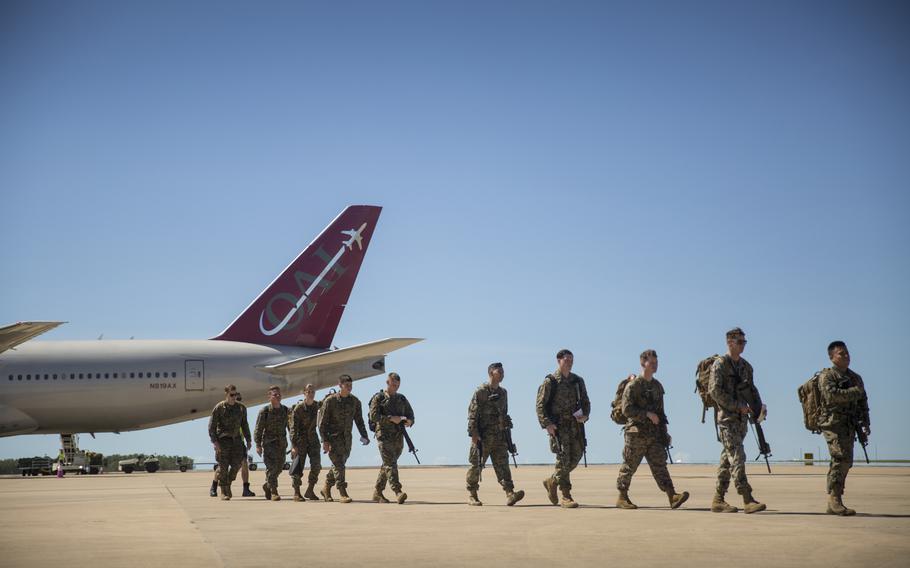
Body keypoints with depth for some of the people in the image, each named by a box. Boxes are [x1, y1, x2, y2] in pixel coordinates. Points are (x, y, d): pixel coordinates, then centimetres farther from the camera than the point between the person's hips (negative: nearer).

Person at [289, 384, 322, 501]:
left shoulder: (317, 405, 3)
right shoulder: (298, 408, -12)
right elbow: (293, 428, -15)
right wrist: (294, 445, -22)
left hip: (313, 439, 4)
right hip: (300, 440, -4)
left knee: (316, 465, -6)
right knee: (298, 467, -4)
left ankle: (310, 491, 6)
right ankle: (296, 493, 4)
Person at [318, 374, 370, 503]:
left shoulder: (355, 402, 6)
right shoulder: (330, 401, -9)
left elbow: (359, 420, 11)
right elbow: (323, 422, -8)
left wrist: (364, 436, 0)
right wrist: (325, 440, -14)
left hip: (347, 438, 5)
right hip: (333, 438, -5)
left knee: (339, 465, 11)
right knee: (338, 465, -12)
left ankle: (326, 488, 28)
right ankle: (343, 493, -14)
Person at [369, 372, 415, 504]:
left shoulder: (402, 399, 15)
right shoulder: (378, 398, -1)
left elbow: (410, 414, 18)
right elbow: (373, 416, -12)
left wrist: (409, 421, -6)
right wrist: (391, 418, -20)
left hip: (398, 438, 6)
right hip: (384, 437, -6)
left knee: (387, 466, 11)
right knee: (391, 464, -16)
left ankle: (377, 493, 20)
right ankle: (398, 493, -27)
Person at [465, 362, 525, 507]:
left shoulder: (503, 393, 14)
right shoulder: (481, 391, -6)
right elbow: (473, 412, -11)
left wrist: (506, 432, 21)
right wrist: (473, 433, -17)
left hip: (499, 436, 5)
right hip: (483, 436, -5)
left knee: (502, 464, -5)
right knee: (476, 465, 2)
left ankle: (510, 494, -14)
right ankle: (472, 495, 13)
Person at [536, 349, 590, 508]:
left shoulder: (578, 381, 13)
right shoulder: (550, 382, -4)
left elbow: (585, 401, 19)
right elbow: (540, 405, -6)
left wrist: (585, 415, -2)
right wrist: (547, 424, -17)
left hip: (575, 424, 6)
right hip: (558, 426, -6)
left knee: (576, 457, 6)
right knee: (563, 459, -10)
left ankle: (552, 482, 27)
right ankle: (566, 497, -5)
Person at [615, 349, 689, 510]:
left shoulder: (657, 386, 15)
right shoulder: (633, 385, -7)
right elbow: (626, 409, -15)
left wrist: (664, 432, 17)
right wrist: (647, 414, -19)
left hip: (654, 433, 6)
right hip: (637, 433, -6)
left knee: (659, 465, -4)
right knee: (629, 466, 2)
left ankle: (673, 496, -14)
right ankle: (622, 498, 12)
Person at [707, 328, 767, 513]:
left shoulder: (746, 366, 16)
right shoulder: (720, 364, -7)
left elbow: (751, 390, 23)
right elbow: (715, 390, -15)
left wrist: (759, 407, 5)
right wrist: (737, 406, -16)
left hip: (741, 418, 8)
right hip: (726, 417, -8)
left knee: (728, 458, 9)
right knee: (737, 456, -13)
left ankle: (718, 500, 13)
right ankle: (747, 500, -19)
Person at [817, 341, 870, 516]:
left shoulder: (855, 378, 19)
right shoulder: (826, 376, -3)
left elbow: (862, 402, 22)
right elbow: (831, 395, -21)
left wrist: (865, 423, 10)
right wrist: (854, 391, -13)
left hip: (849, 427, 7)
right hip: (833, 424, -7)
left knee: (845, 462, 7)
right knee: (841, 458, -19)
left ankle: (833, 504, 12)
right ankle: (834, 499, -18)